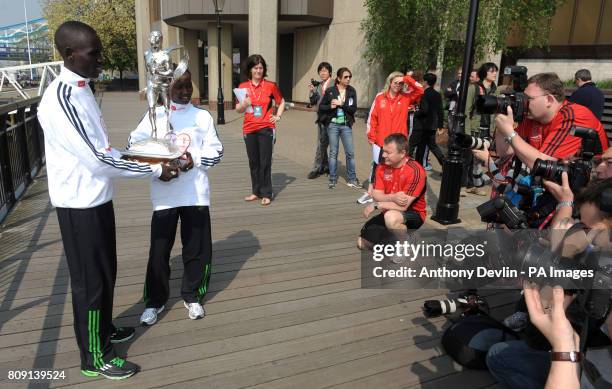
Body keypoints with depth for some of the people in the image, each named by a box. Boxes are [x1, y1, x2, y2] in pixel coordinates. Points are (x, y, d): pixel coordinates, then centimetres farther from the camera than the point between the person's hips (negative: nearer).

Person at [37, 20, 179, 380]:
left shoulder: (83, 90, 9)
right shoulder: (61, 100, -23)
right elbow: (96, 160, -25)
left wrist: (135, 159, 7)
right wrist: (154, 170, -18)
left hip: (98, 199, 9)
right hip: (80, 205, -9)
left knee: (106, 273, 21)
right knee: (90, 280, 5)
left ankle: (104, 329, 42)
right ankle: (94, 357, 22)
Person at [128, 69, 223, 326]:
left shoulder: (203, 117, 6)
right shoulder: (155, 115, 5)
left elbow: (216, 152, 3)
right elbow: (135, 144, -1)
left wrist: (195, 159, -14)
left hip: (196, 194, 1)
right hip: (164, 195, -1)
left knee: (198, 248, 9)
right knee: (159, 250, 5)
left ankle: (192, 296, 28)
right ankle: (154, 301, 23)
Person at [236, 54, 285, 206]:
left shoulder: (270, 86, -1)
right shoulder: (243, 87, 4)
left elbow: (281, 102, 14)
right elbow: (238, 109, 8)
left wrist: (278, 116, 1)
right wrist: (244, 104, -12)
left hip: (266, 128, -2)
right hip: (249, 129, 3)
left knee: (265, 162, -2)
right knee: (253, 162, 10)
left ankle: (266, 194, 8)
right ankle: (256, 191, 22)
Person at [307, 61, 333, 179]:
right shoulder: (318, 85, 12)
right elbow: (313, 102, 9)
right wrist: (312, 91, -5)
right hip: (320, 117, 6)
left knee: (322, 143, -5)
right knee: (322, 143, 14)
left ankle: (316, 168, 2)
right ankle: (325, 166, 26)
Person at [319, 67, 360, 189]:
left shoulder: (352, 91, 2)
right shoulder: (330, 91, -2)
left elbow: (354, 109, -6)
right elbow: (321, 106, 1)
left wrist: (341, 104, -15)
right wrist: (330, 106, -16)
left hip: (346, 125, 2)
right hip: (333, 124, -1)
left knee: (350, 152, 2)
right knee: (333, 153, 6)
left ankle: (352, 179, 13)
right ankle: (332, 179, 15)